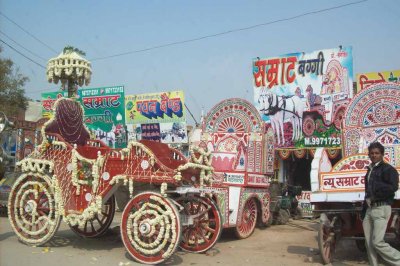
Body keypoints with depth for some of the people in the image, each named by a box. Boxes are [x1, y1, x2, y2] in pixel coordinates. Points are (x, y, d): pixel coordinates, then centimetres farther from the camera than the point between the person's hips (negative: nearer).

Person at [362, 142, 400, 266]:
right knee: (369, 243, 6)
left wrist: (376, 185, -13)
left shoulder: (388, 169, -5)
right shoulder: (370, 170, 18)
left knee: (377, 242, -12)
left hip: (381, 209, -8)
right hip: (369, 209, 8)